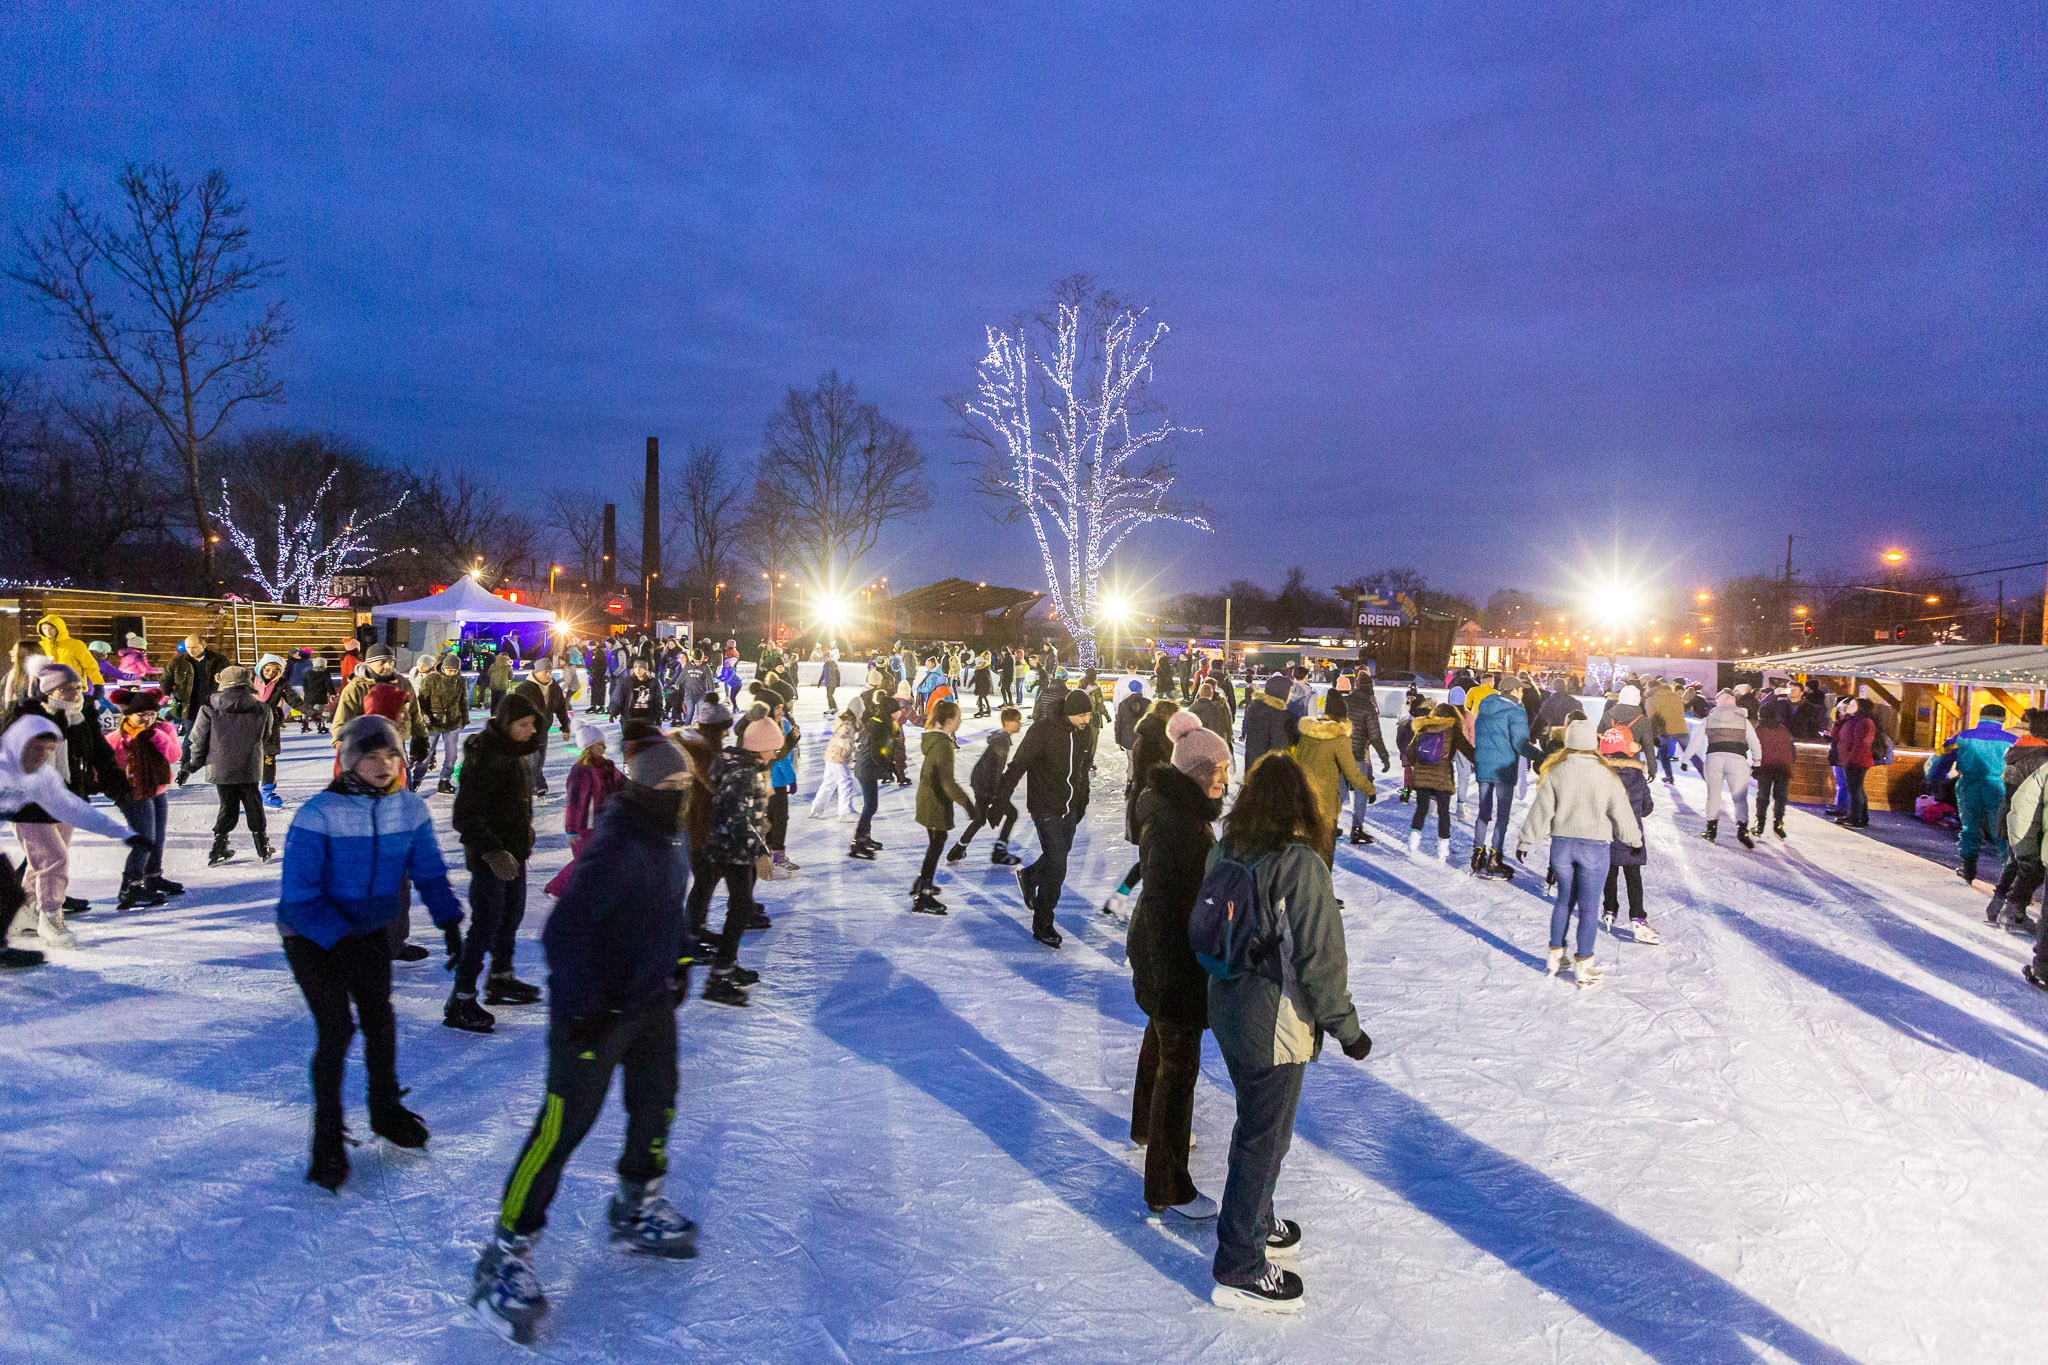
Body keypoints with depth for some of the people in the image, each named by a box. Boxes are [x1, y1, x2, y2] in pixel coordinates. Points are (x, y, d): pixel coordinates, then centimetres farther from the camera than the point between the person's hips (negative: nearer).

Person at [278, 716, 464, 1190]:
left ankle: (386, 1109, 35)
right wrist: (341, 942, -32)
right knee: (336, 1028, -10)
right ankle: (327, 1136, 8)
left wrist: (449, 920, -14)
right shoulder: (320, 814, -24)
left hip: (369, 929, 5)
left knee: (379, 1018, 13)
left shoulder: (409, 809, -10)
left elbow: (429, 872, -1)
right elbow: (300, 896, -24)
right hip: (311, 936, -5)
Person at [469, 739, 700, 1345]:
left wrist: (679, 960, 18)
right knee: (564, 1125, -5)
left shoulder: (672, 837, 2)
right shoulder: (612, 848, -26)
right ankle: (505, 1254, 7)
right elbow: (563, 932, -26)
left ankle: (635, 1213, 40)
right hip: (594, 1012, -9)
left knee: (656, 1105, 18)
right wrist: (581, 1006, -24)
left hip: (652, 1000, 9)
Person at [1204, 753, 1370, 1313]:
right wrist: (1347, 1029, -11)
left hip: (1227, 1009, 7)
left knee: (1255, 1124, 25)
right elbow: (1318, 959, -22)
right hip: (1274, 1022, -7)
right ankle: (1240, 1271, 20)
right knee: (1264, 1138, 7)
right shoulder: (1300, 864, -23)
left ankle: (1256, 1224, 44)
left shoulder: (1224, 852, -1)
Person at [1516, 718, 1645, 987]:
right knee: (1589, 906, 5)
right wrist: (1634, 839, 19)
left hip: (1562, 844, 2)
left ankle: (1555, 955, 24)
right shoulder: (1607, 775, -8)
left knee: (1564, 899, 18)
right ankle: (1583, 965, 10)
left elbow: (1541, 809, -2)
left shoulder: (1556, 771, -6)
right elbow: (1621, 813, 1)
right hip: (1595, 846, -2)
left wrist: (1526, 841, 8)